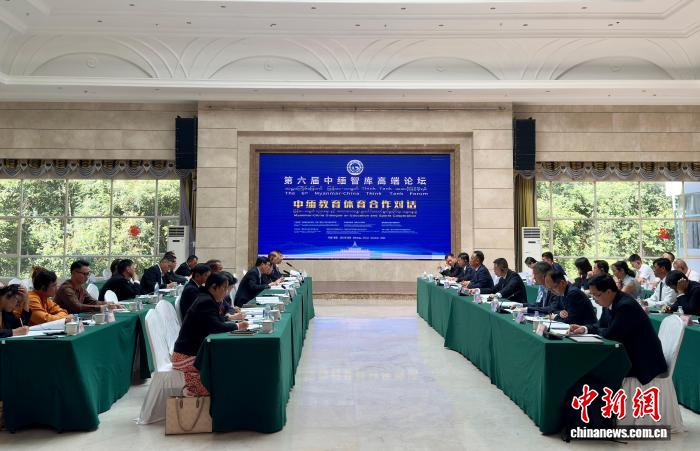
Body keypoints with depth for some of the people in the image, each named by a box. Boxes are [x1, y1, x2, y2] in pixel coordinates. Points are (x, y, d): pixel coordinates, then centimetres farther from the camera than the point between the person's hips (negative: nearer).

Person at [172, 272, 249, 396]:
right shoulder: (206, 302, -18)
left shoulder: (206, 299, 12)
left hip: (193, 351, 10)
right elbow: (215, 327, -26)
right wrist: (237, 326, -14)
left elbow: (218, 321, 15)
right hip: (186, 356, -10)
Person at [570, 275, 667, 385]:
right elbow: (601, 324, 13)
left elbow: (610, 334, -27)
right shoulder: (609, 303, 1)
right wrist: (584, 328, -6)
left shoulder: (626, 305, -27)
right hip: (629, 352, 8)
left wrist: (596, 331, -5)